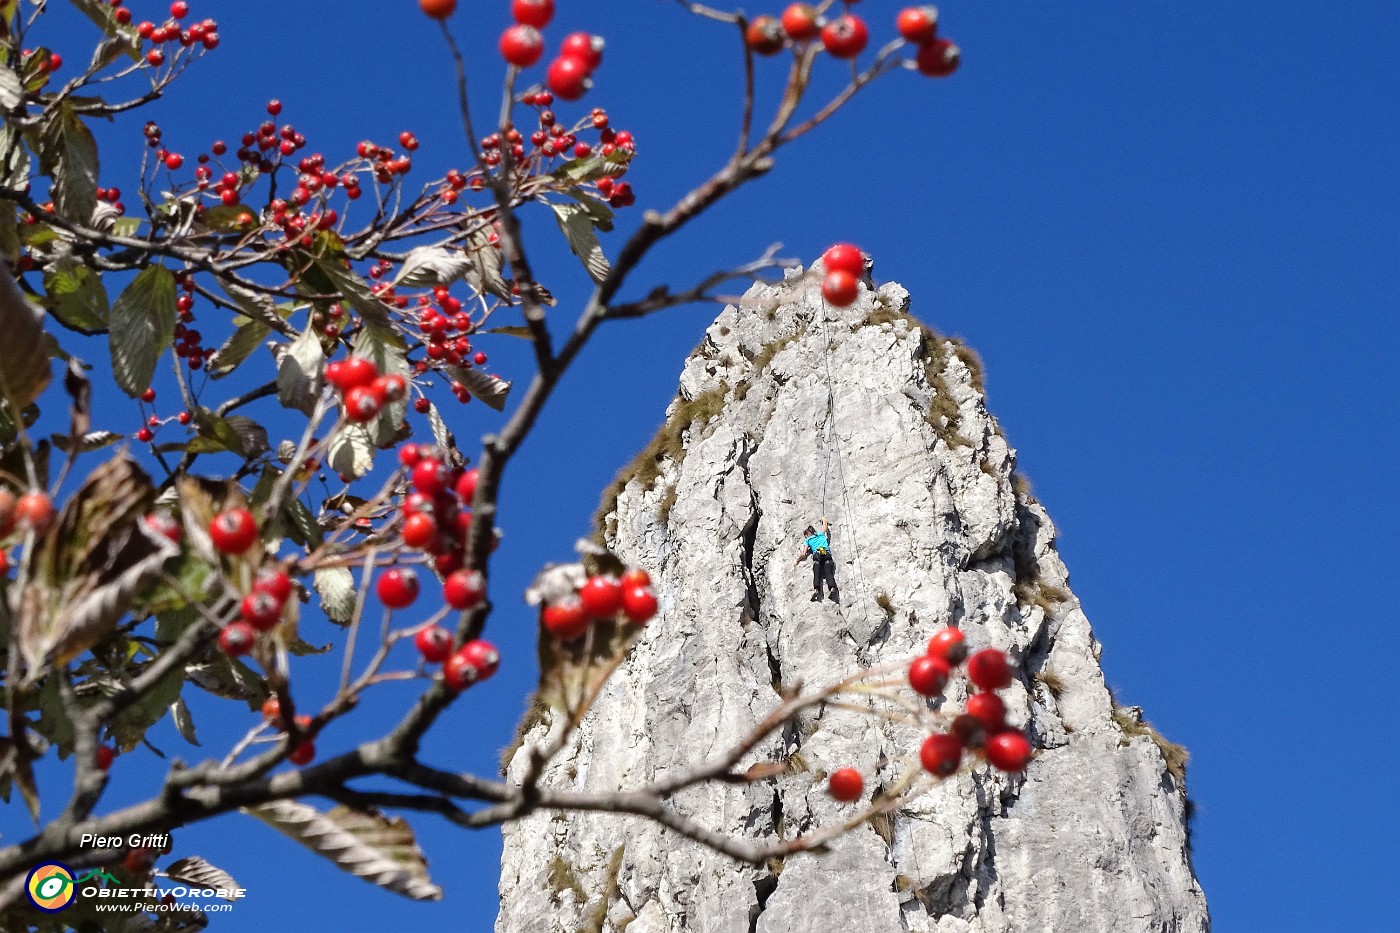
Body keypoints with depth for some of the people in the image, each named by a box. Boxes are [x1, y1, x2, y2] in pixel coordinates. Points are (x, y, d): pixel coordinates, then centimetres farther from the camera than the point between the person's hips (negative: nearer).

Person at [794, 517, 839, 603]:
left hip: (817, 555, -2)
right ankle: (832, 588, -41)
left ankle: (816, 589, -41)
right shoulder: (821, 534, 30)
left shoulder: (807, 540, 22)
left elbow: (803, 554, 15)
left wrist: (797, 561, 28)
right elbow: (825, 528, 51)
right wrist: (824, 519, 68)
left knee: (817, 573, -16)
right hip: (827, 554, 2)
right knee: (829, 573, -15)